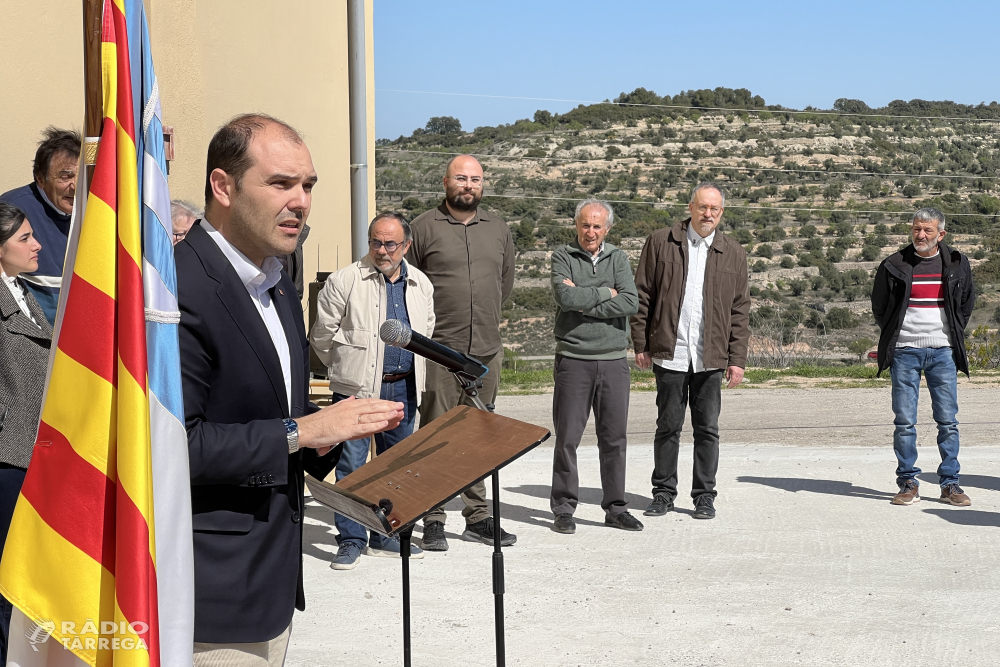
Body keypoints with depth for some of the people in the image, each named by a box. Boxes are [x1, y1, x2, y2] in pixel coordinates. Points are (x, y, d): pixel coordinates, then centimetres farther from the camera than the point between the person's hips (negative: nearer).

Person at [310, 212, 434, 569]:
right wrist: (347, 368, 6)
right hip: (356, 387, -5)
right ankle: (351, 539, 6)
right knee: (351, 463, -4)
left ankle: (386, 536, 23)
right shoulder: (344, 281, -7)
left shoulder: (421, 284, 8)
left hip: (402, 388, 5)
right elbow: (323, 333, -1)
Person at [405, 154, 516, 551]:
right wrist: (433, 321, 4)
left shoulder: (498, 229, 13)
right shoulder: (424, 227, -1)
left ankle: (478, 518, 18)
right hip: (439, 351, -4)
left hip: (487, 350, 4)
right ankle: (433, 521, 3)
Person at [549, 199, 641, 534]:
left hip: (614, 359, 3)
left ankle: (616, 508, 16)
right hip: (573, 358, -2)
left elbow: (631, 303, -6)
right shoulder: (563, 257, 2)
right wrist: (605, 293, -7)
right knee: (567, 437, 0)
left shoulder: (618, 258, 9)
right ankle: (564, 509, 10)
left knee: (614, 437, 6)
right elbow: (565, 297, -16)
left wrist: (584, 302, -10)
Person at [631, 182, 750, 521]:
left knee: (707, 428, 6)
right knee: (668, 426, 6)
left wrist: (737, 359, 2)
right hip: (669, 353, -1)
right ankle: (664, 492, 17)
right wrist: (641, 345, 0)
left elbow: (740, 311, 8)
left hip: (711, 357, 1)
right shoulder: (660, 243, 4)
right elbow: (642, 295, 5)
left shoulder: (733, 254, 9)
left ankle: (705, 495, 16)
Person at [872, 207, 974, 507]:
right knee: (904, 422, -2)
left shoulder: (957, 264, 6)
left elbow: (967, 302, 20)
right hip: (904, 352, -1)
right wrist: (893, 337, 8)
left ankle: (950, 484, 11)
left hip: (943, 352, 1)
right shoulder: (894, 265, 1)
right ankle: (908, 482, 8)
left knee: (948, 421, 2)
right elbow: (879, 306, 12)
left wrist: (954, 334, 12)